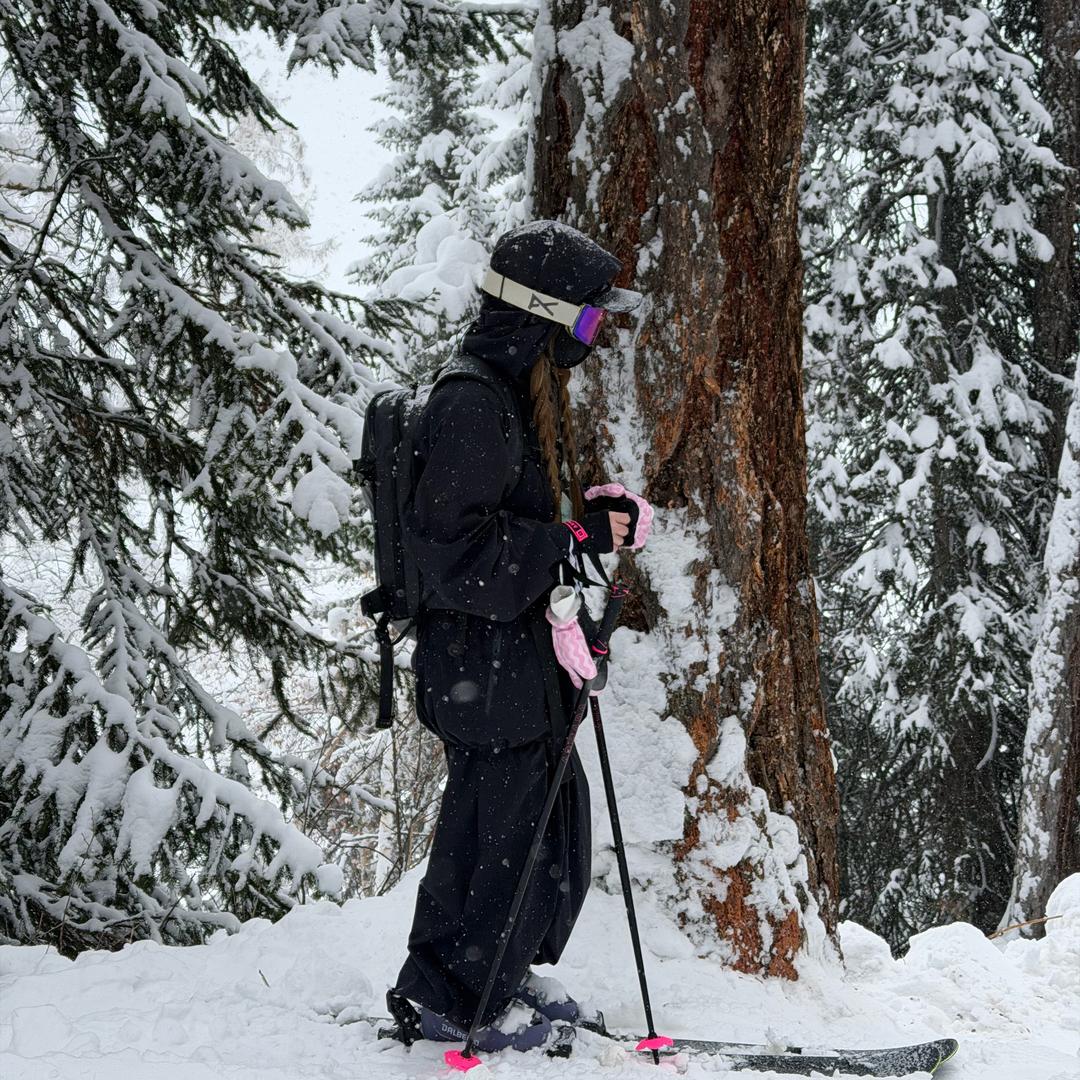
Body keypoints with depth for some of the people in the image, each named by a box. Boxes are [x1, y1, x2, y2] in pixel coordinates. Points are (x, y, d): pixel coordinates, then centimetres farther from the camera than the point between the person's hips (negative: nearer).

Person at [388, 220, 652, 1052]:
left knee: (559, 834, 18)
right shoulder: (471, 407, -19)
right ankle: (453, 996, 14)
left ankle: (506, 975, 34)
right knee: (503, 838, -2)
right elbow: (458, 549, -24)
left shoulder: (526, 397, 15)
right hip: (485, 665, -11)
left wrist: (596, 520, 10)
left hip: (527, 664, 11)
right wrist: (578, 539, -21)